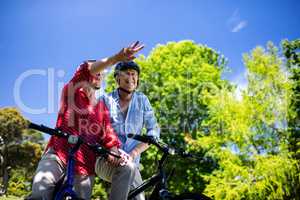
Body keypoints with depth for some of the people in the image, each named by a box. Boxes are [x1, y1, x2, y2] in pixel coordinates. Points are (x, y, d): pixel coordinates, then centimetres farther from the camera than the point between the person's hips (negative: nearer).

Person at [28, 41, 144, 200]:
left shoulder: (102, 108, 18)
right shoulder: (72, 91, 5)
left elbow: (108, 135, 4)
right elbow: (86, 70, -16)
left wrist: (115, 153, -19)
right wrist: (115, 58, -32)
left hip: (85, 163, 5)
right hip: (58, 153, -4)